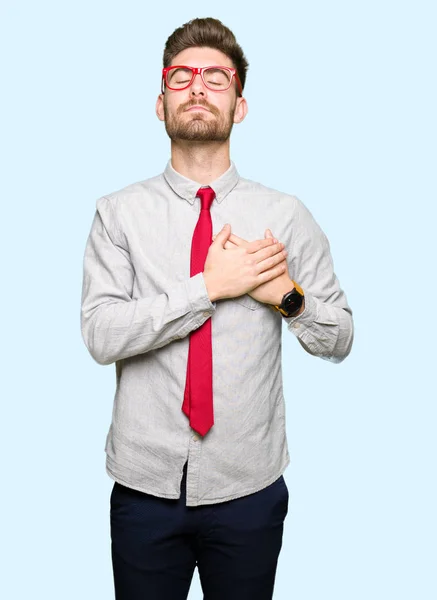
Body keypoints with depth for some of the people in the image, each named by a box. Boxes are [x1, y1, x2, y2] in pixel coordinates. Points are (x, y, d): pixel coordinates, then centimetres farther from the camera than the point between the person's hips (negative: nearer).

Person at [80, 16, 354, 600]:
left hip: (249, 490, 1)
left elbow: (339, 340, 2)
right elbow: (101, 334, -15)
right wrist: (209, 286, -19)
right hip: (145, 486, 0)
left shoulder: (286, 216, -3)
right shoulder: (119, 212, -3)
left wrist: (287, 295, -17)